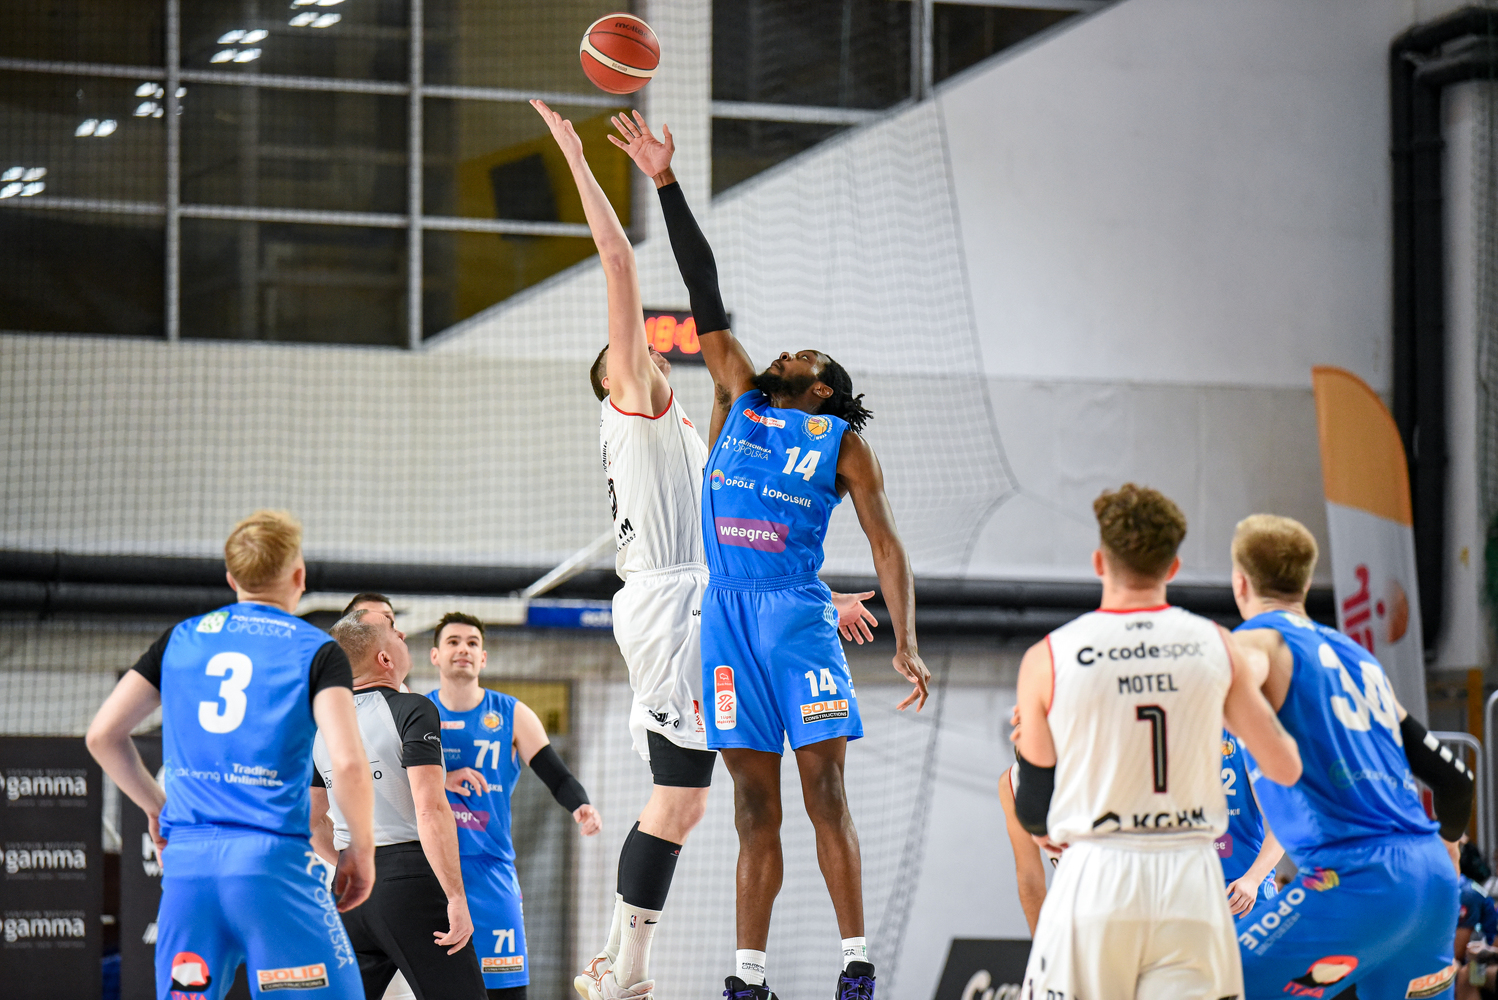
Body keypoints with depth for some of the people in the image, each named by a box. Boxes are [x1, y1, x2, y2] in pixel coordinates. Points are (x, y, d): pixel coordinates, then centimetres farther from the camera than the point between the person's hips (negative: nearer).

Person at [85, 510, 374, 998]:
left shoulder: (180, 639, 13)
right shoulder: (317, 651, 2)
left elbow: (102, 735, 12)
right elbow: (347, 761, -11)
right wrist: (361, 850, 2)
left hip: (186, 861, 4)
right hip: (274, 859, -4)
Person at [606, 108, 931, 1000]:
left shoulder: (844, 444, 9)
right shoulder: (739, 400, 17)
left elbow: (886, 543, 3)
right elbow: (708, 303, 16)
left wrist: (906, 644, -9)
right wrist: (667, 187, 14)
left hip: (798, 610, -3)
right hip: (728, 612, 3)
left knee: (825, 792, -9)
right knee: (755, 807, 5)